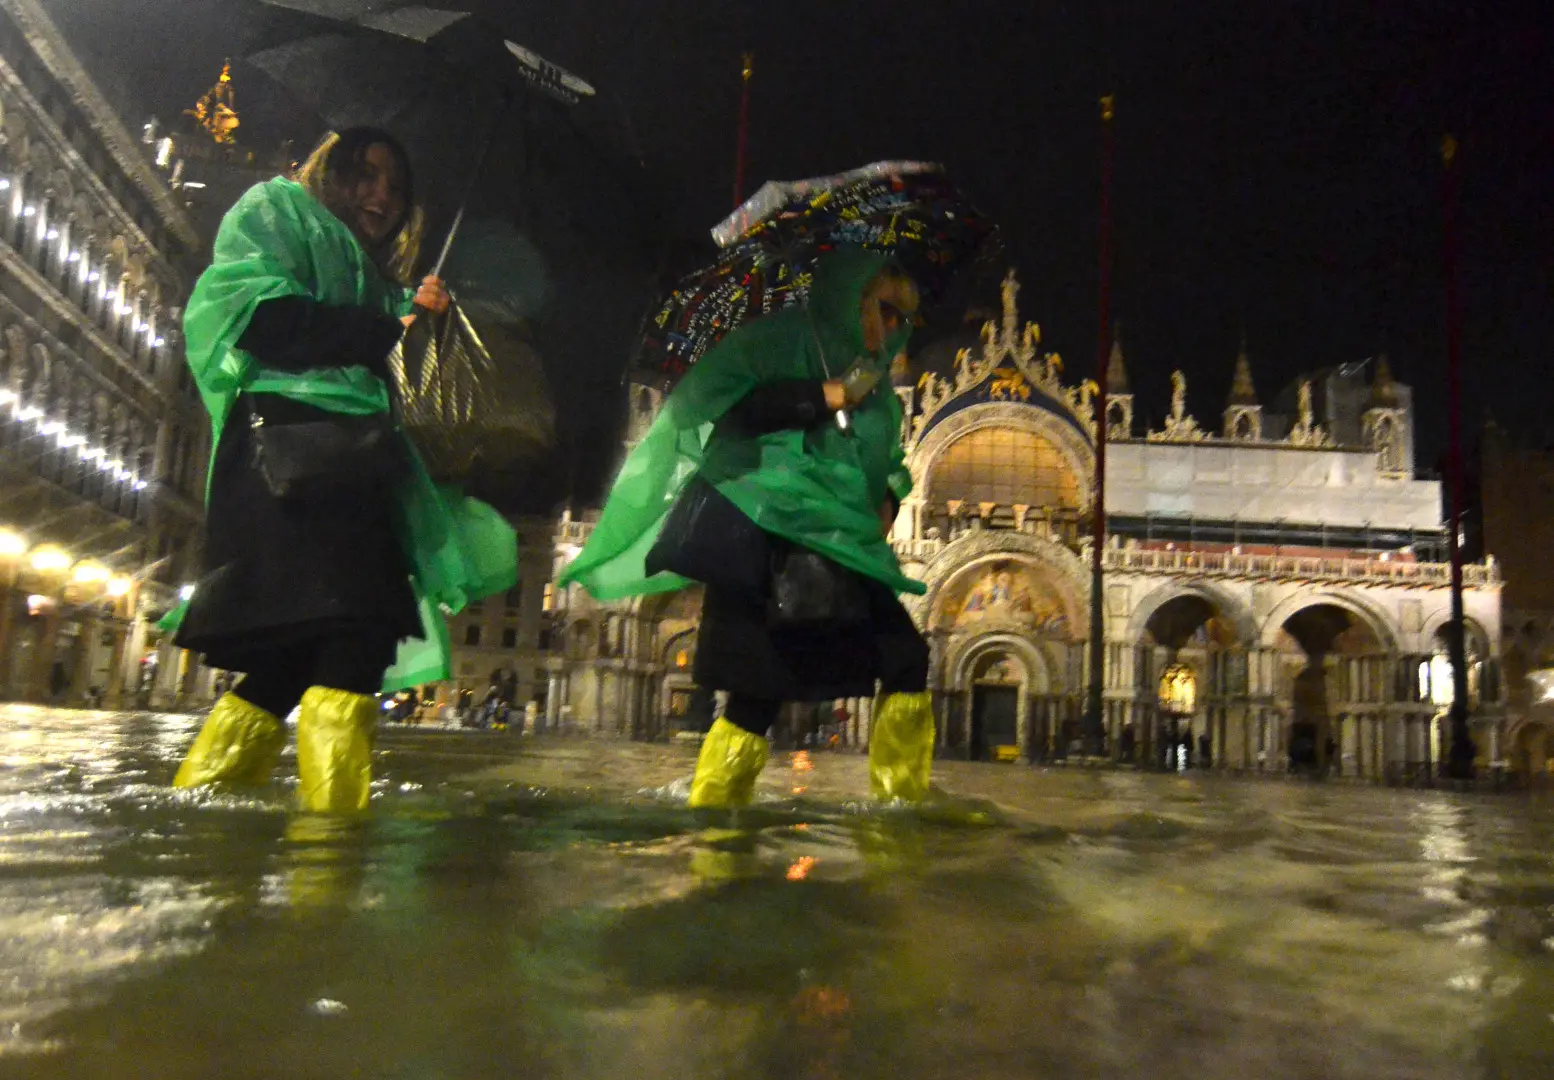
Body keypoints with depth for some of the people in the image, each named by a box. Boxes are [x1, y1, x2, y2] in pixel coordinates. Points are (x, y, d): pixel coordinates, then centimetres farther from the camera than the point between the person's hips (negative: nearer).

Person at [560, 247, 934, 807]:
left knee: (907, 662, 1)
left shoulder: (877, 391, 20)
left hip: (842, 548, 8)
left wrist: (888, 497, 10)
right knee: (759, 692, -13)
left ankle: (902, 809, 11)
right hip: (766, 536, -8)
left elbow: (886, 463, 35)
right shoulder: (777, 341, -1)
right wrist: (824, 396, -15)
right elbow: (698, 401, -15)